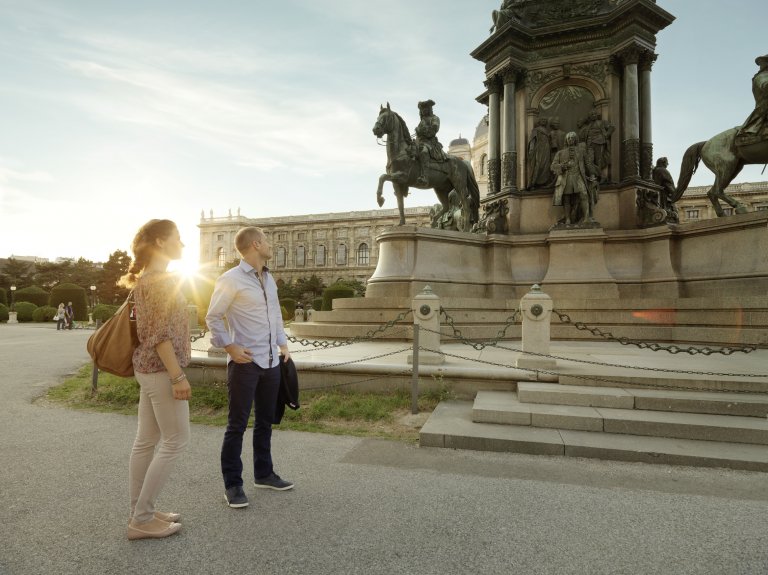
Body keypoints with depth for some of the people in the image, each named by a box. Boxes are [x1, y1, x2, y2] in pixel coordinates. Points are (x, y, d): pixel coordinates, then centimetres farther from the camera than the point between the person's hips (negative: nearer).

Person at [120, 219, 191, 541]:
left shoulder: (146, 278, 14)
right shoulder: (161, 280, -17)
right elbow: (160, 334, -22)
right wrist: (178, 376, -22)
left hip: (148, 368, 10)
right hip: (161, 369, -10)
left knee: (147, 440, 13)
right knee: (175, 440, -2)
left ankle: (140, 512, 23)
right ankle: (141, 519, 7)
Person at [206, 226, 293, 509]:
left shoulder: (269, 279, 13)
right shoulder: (230, 279, -10)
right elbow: (213, 318, -5)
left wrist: (283, 343, 11)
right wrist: (229, 347, -14)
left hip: (271, 361, 7)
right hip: (245, 362, -7)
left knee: (265, 422, 17)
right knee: (237, 425, 2)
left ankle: (264, 474, 31)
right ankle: (232, 484, 15)